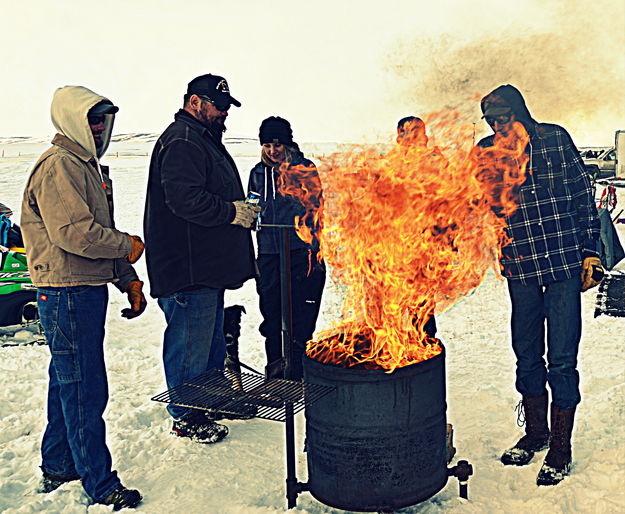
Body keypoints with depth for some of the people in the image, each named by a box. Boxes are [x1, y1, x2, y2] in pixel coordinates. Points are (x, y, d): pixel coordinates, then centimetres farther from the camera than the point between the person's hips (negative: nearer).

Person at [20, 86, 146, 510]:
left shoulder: (89, 166, 19)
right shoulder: (58, 166, -13)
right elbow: (73, 232, -24)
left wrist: (129, 281, 16)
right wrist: (128, 246, -10)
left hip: (89, 289, 10)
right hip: (66, 292, -10)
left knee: (68, 381, 18)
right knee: (85, 390, -3)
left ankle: (58, 467, 32)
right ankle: (100, 483, 8)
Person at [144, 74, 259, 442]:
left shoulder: (206, 140, 21)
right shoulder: (181, 142, -15)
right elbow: (184, 198, -27)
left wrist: (242, 212, 14)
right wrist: (233, 212, -21)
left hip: (210, 265, 11)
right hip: (188, 269, -11)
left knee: (212, 338, 21)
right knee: (190, 341, -1)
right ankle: (186, 417, 11)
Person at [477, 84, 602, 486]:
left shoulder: (555, 138, 0)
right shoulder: (487, 153, 2)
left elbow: (584, 194, 4)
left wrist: (590, 252, 2)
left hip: (565, 264, -2)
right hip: (520, 268, 3)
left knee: (561, 359, -1)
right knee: (527, 355, 13)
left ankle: (560, 450, 15)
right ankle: (535, 434, 32)